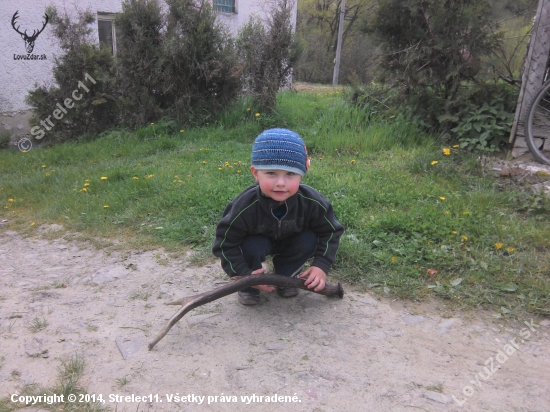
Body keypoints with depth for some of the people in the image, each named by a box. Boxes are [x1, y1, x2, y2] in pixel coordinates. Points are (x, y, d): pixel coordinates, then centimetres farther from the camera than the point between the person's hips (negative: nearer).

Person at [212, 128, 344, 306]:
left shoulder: (312, 202, -32)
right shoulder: (245, 207, -37)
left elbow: (330, 232, -15)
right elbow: (225, 243, -25)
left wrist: (321, 266, -25)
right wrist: (244, 275, -31)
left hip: (291, 243, 2)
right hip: (258, 241, -2)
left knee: (310, 240, -24)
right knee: (252, 246, -32)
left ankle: (285, 277, 3)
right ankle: (249, 286, -1)